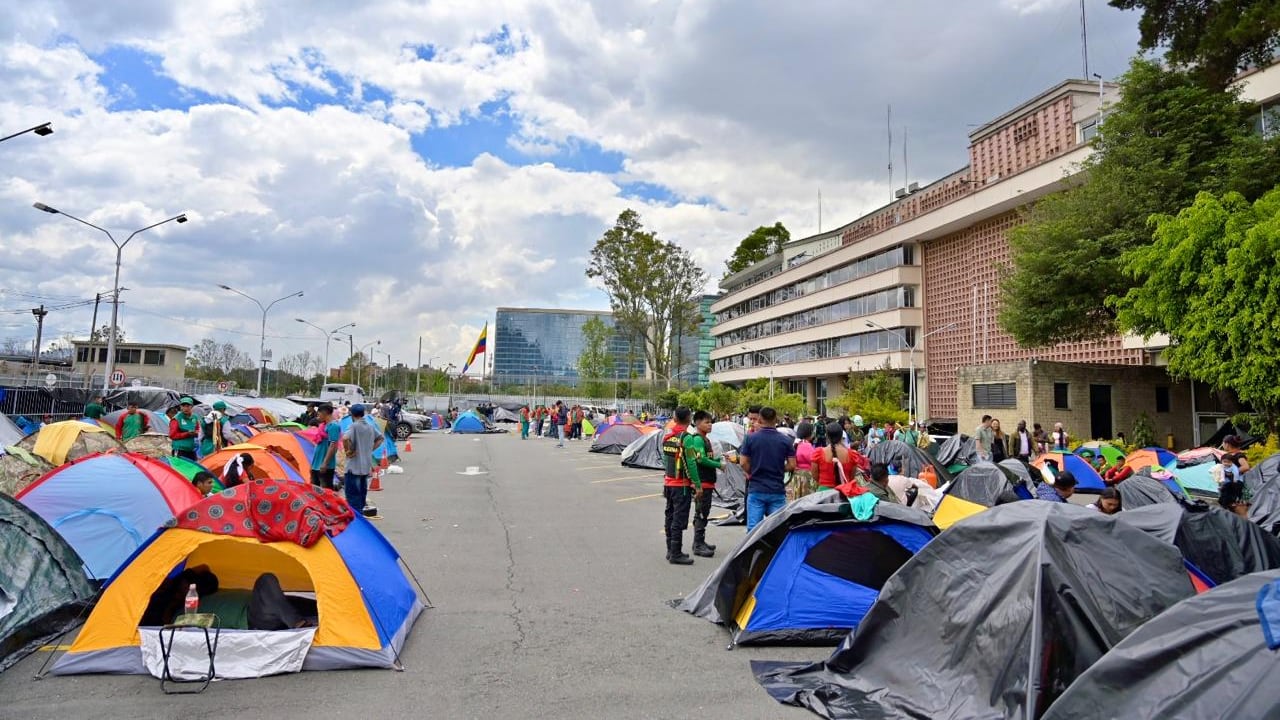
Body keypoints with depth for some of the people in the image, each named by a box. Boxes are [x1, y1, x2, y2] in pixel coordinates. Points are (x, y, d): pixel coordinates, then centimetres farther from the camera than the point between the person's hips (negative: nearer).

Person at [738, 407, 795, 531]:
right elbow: (792, 465, 0)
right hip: (777, 490, 1)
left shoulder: (750, 438, -4)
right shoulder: (785, 440, -1)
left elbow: (744, 463, -4)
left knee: (753, 528, 2)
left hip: (756, 489, -1)